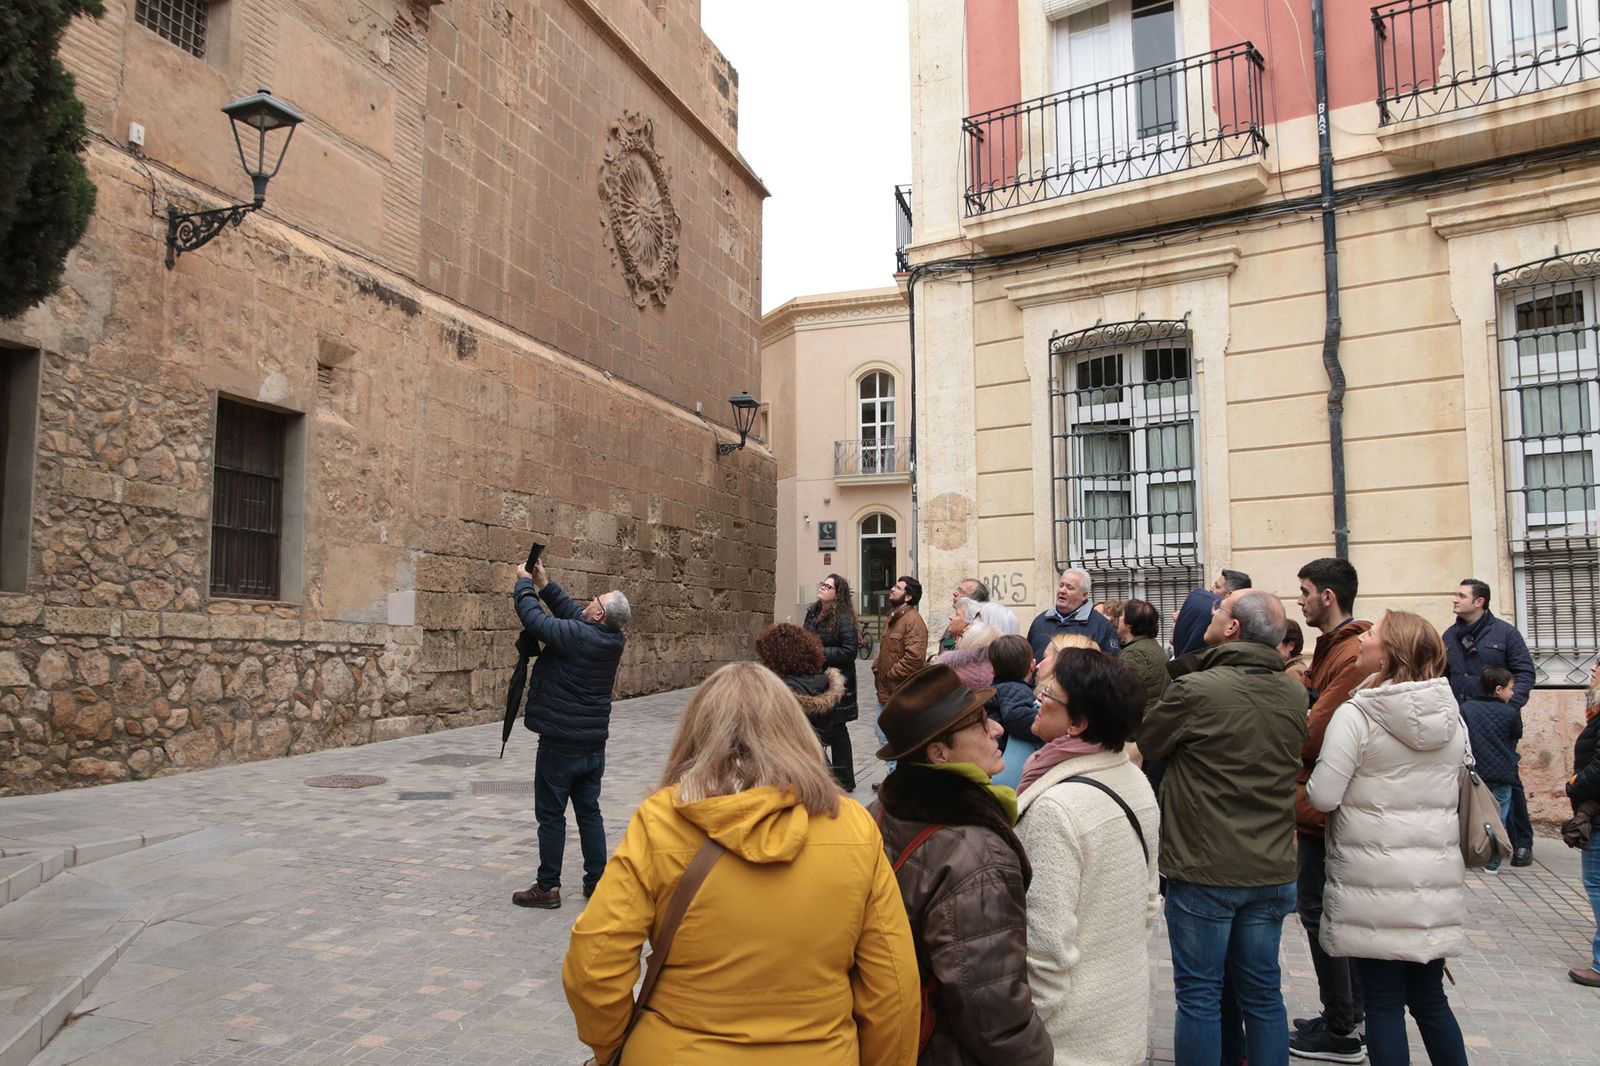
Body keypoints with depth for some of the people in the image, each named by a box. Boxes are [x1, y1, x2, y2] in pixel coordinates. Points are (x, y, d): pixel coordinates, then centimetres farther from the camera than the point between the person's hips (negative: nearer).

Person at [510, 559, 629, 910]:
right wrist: (545, 585, 11)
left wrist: (524, 583, 2)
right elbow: (574, 613, 12)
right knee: (589, 811, 15)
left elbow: (533, 616, -15)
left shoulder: (575, 636, -22)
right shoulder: (613, 640, -1)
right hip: (594, 742, 7)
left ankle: (548, 887, 12)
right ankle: (596, 881, 20)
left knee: (551, 815, 4)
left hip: (561, 742, -7)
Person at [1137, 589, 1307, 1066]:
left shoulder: (1193, 690, -19)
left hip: (1202, 871, -5)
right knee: (1262, 992, 16)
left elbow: (1144, 743, -4)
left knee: (1199, 995, 8)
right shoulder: (1294, 693, -1)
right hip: (1271, 870, 5)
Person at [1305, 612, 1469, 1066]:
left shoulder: (1355, 715, -15)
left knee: (1383, 1004, 5)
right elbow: (1458, 791, 17)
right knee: (1431, 1000, 18)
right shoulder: (1452, 717, 5)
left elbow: (1322, 796, -15)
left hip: (1376, 883, -6)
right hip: (1436, 879, 6)